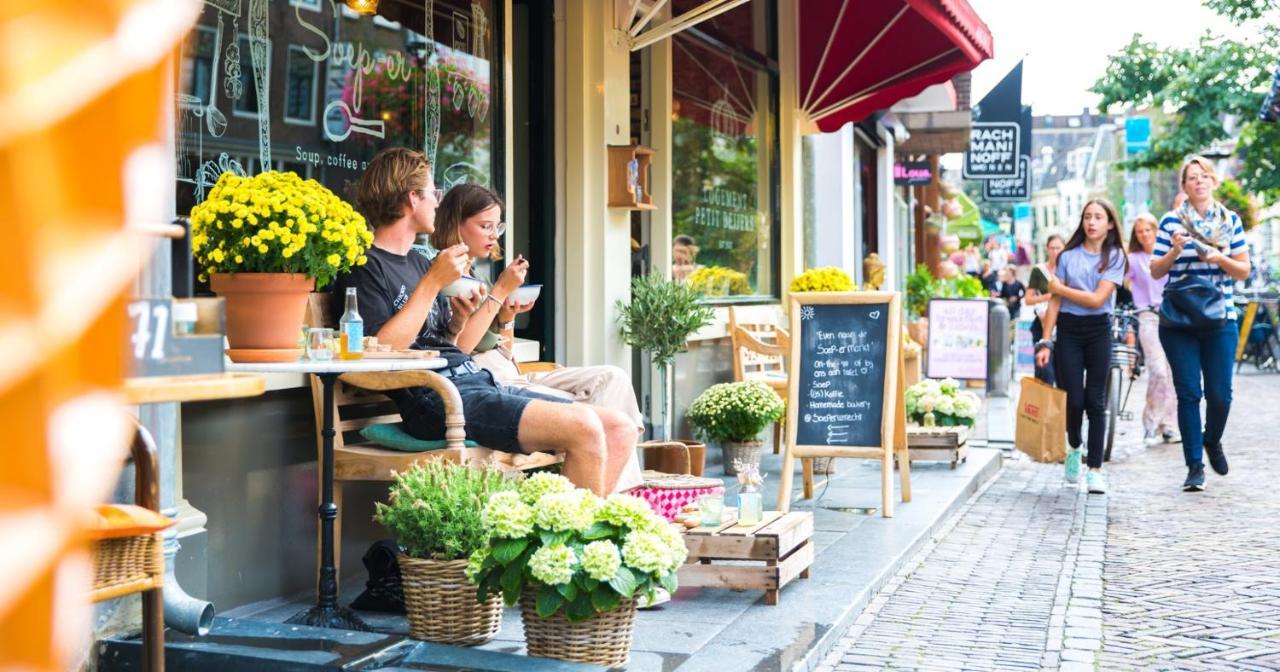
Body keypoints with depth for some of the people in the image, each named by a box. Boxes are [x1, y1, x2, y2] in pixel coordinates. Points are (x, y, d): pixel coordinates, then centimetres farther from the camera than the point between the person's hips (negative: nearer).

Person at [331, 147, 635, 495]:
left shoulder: (420, 262, 25)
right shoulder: (364, 267, -1)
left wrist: (500, 291, 14)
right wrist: (432, 283, -13)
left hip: (479, 382, 9)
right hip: (437, 400, -9)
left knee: (620, 429, -4)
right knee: (584, 428, -25)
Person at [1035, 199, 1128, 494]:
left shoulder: (1115, 256, 0)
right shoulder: (1068, 256, 4)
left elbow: (1097, 299, -10)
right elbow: (1055, 303, 3)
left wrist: (1059, 287, -4)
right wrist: (1045, 342, -2)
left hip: (1098, 331, -1)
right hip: (1068, 329, 1)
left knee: (1095, 401, -2)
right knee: (1073, 399, -3)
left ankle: (1095, 469, 1)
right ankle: (1074, 448, 27)